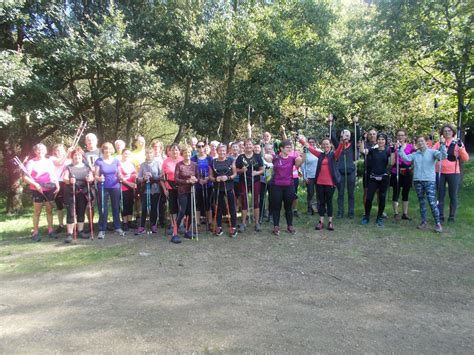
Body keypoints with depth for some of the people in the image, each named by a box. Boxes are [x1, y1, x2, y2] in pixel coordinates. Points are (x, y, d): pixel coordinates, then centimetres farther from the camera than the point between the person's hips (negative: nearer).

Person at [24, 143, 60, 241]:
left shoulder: (49, 161, 9)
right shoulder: (31, 162, -3)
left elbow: (54, 175, 12)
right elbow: (25, 177, -10)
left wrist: (57, 185, -2)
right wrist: (36, 184, -22)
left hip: (49, 189, 3)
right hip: (37, 190, -3)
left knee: (49, 210, 8)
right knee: (37, 211, 3)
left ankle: (50, 230, 16)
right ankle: (35, 232, 8)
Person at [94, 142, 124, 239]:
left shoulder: (116, 161, 5)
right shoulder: (99, 161, -2)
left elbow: (119, 174, 9)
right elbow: (96, 176, -3)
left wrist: (121, 177, -13)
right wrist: (99, 178, -25)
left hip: (115, 187, 2)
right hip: (103, 187, -2)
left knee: (116, 207, 8)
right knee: (103, 208, 1)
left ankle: (118, 227, 19)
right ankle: (102, 230, 7)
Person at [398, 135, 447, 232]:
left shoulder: (432, 152, 1)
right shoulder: (415, 154, 12)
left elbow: (443, 156, -14)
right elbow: (406, 158, -2)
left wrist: (442, 144, -24)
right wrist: (400, 148, -8)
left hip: (430, 181, -4)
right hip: (417, 181, 4)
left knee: (432, 202, -9)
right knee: (421, 202, 12)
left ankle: (438, 223, 1)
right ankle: (424, 222, 23)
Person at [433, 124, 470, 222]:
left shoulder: (457, 143, 5)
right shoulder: (438, 144, 7)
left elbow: (466, 158, -4)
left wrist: (460, 147, -18)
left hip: (453, 173, -1)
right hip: (440, 172, 1)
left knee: (453, 196, 4)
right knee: (441, 195, 5)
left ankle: (452, 216, 15)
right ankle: (440, 217, 11)